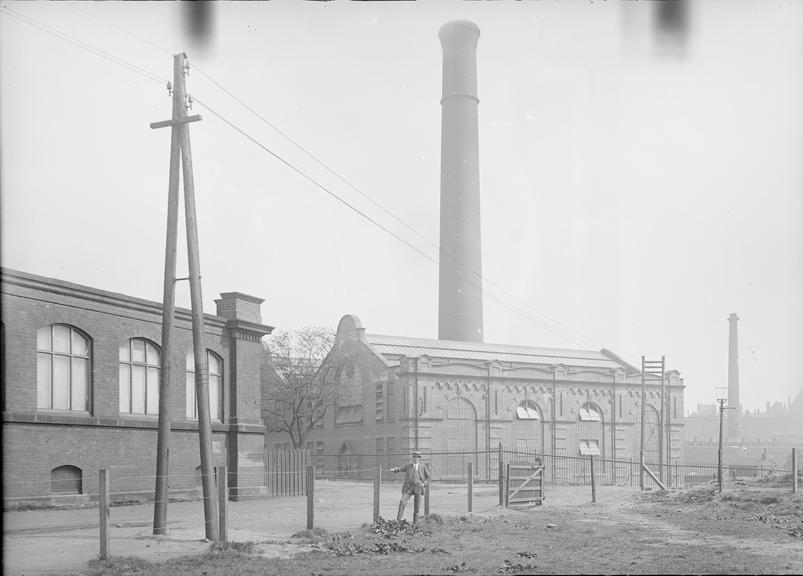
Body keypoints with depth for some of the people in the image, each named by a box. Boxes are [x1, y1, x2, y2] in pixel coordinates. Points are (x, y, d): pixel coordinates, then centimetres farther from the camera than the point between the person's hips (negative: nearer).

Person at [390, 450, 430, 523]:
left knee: (417, 506, 0)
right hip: (408, 487, 0)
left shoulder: (423, 467, 15)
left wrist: (424, 484, -3)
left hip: (418, 487, 0)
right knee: (402, 502, -19)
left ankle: (415, 523, 9)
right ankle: (398, 520, -20)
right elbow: (400, 468, 0)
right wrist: (394, 469, -23)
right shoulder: (408, 466, 15)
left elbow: (428, 478, 17)